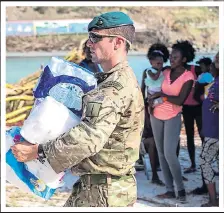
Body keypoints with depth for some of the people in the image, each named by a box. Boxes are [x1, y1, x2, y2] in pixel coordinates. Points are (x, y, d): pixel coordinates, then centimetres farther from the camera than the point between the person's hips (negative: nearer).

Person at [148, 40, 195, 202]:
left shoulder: (188, 77, -9)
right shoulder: (166, 73, 5)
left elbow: (180, 100, -17)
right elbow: (156, 91, 13)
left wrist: (161, 95, -11)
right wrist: (152, 100, -7)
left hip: (173, 118, -6)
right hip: (157, 116, 6)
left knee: (169, 153, -16)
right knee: (161, 153, 5)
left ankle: (181, 189, -3)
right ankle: (170, 190, 10)